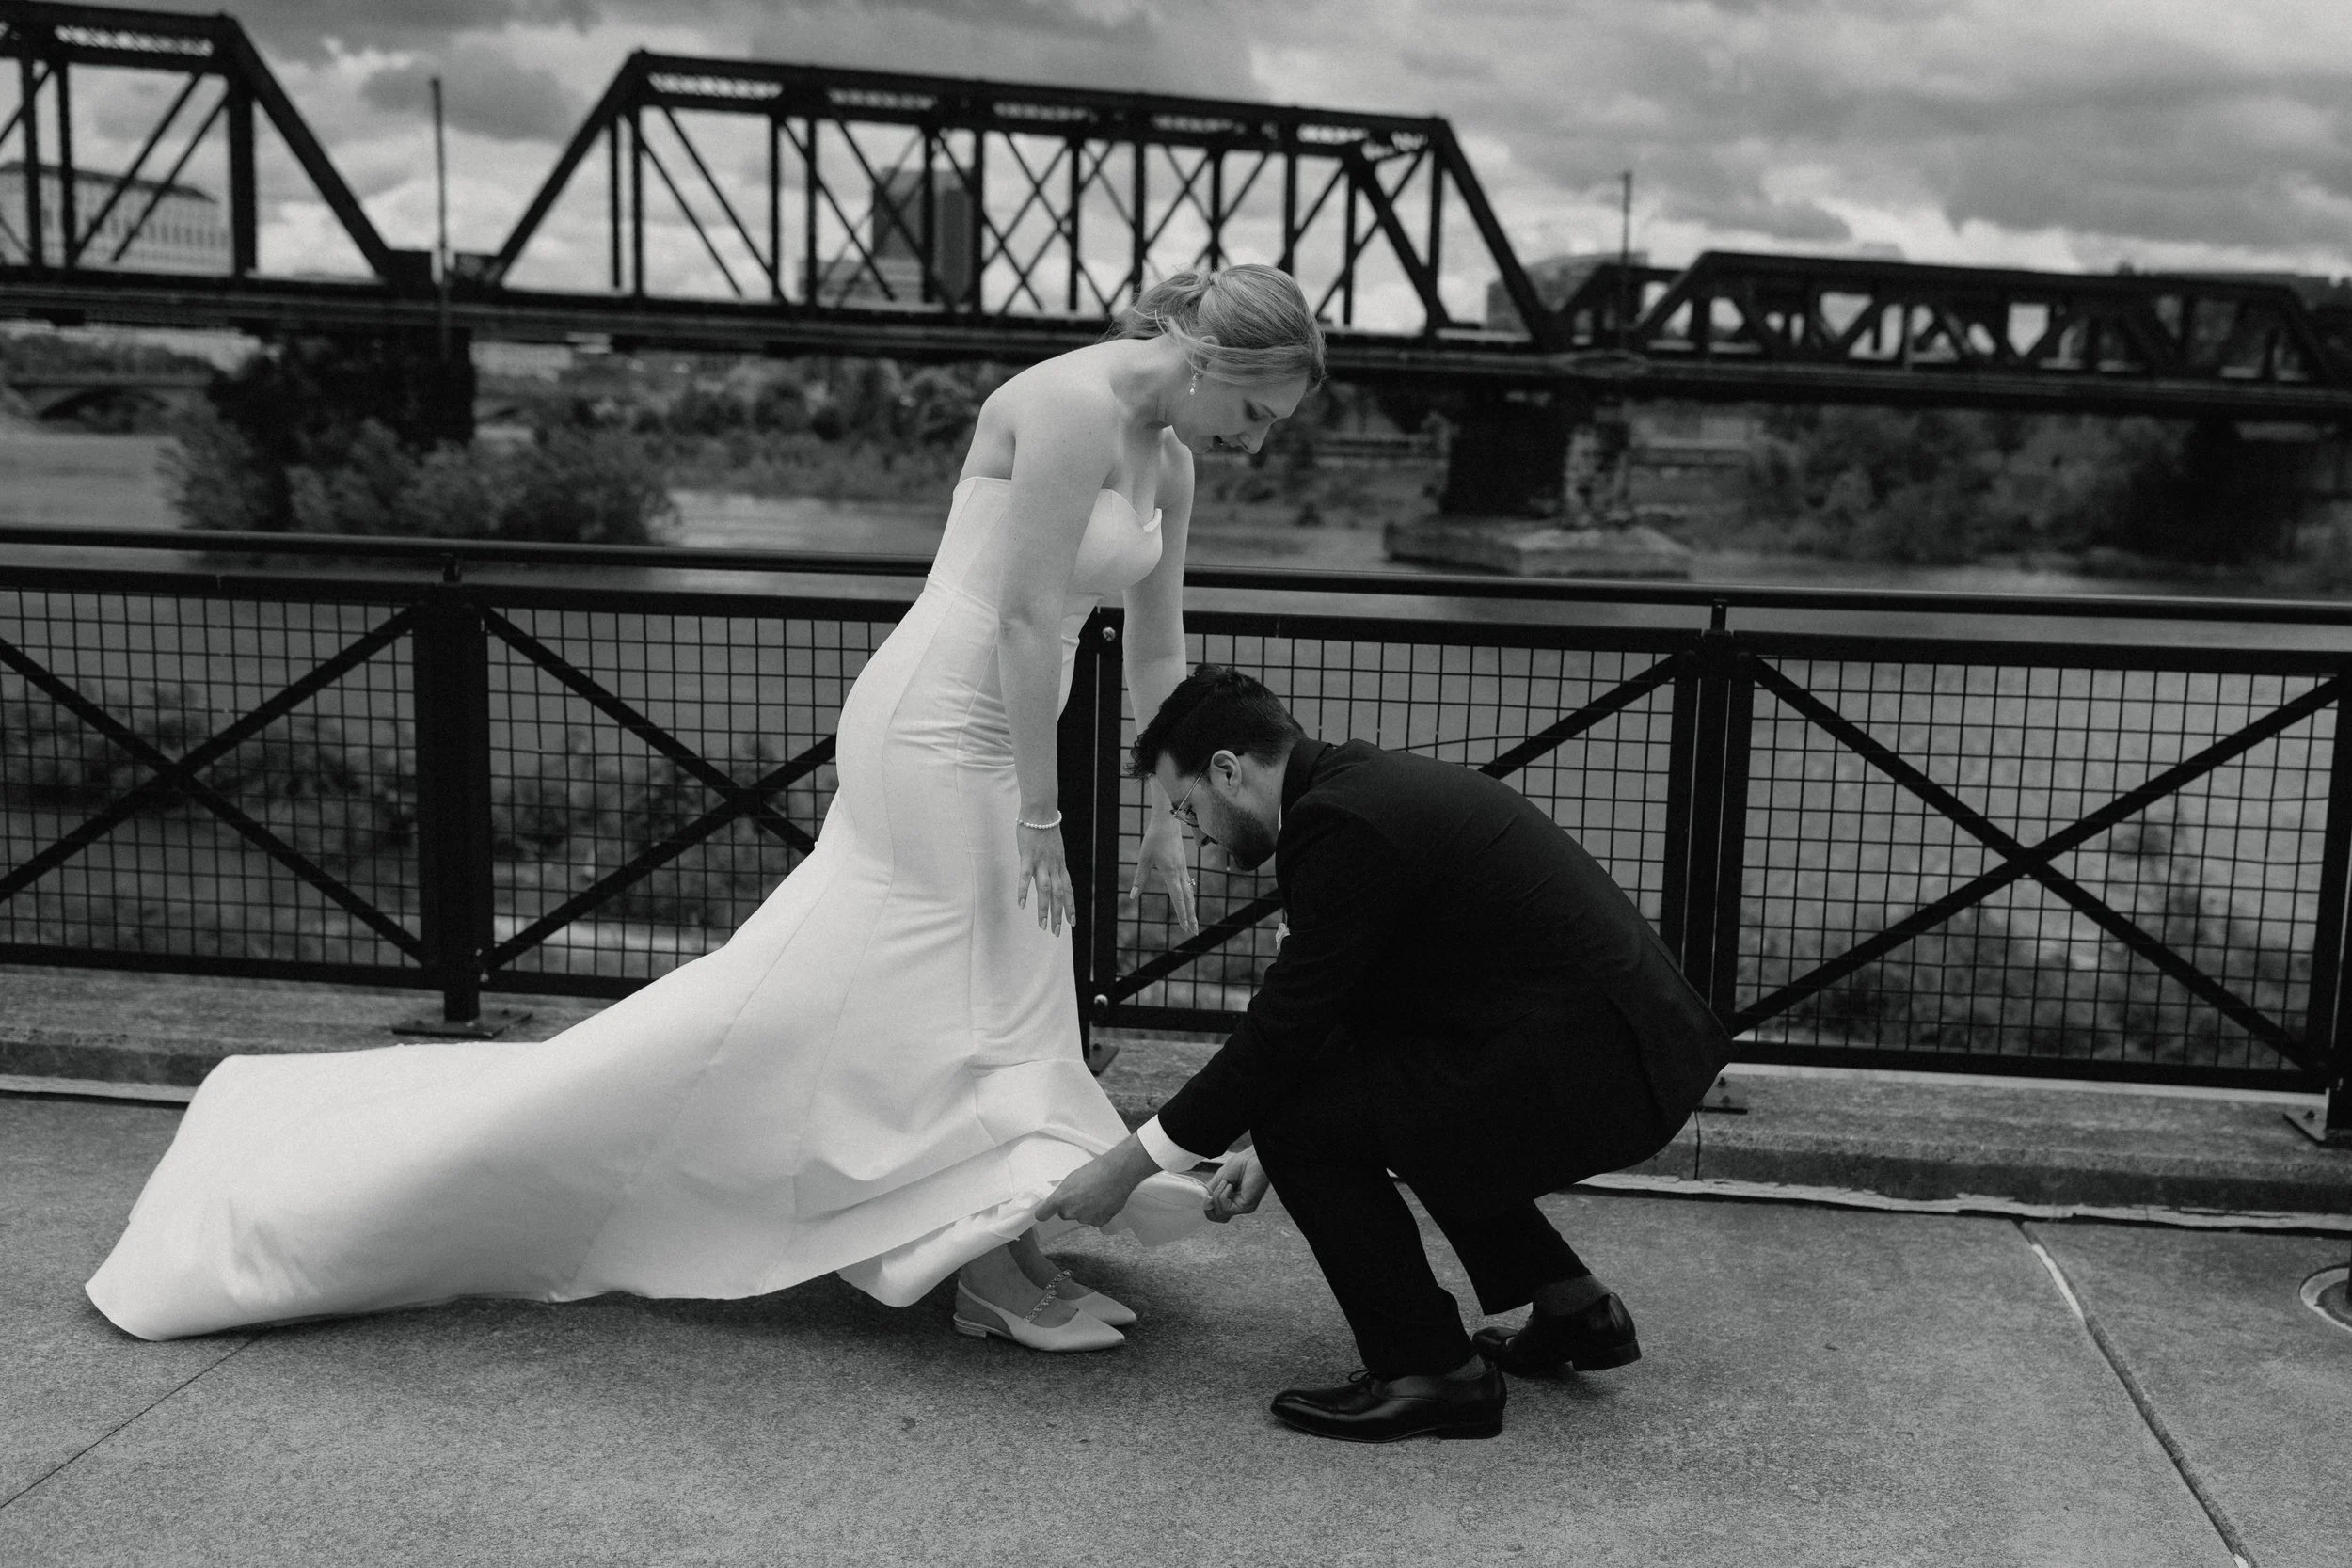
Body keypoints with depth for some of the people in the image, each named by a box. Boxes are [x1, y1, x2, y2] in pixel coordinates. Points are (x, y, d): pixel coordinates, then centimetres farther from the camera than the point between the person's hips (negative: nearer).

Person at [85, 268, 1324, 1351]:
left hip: (977, 737, 9)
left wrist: (1167, 818, 16)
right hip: (939, 733, -9)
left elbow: (1154, 649, 16)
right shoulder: (1070, 404, -18)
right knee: (987, 992, -2)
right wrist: (1041, 813, -16)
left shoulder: (1166, 454, 11)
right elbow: (1026, 618, -21)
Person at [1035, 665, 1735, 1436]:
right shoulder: (1369, 781, 15)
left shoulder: (1343, 825, -16)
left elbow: (1280, 1033, -14)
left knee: (1300, 1118, -10)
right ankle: (1575, 1308, 30)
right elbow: (1329, 1017, 22)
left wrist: (1126, 1164, -4)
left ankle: (1435, 1373, 3)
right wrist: (1272, 1150, 26)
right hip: (1631, 1048, 10)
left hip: (1590, 1069, -10)